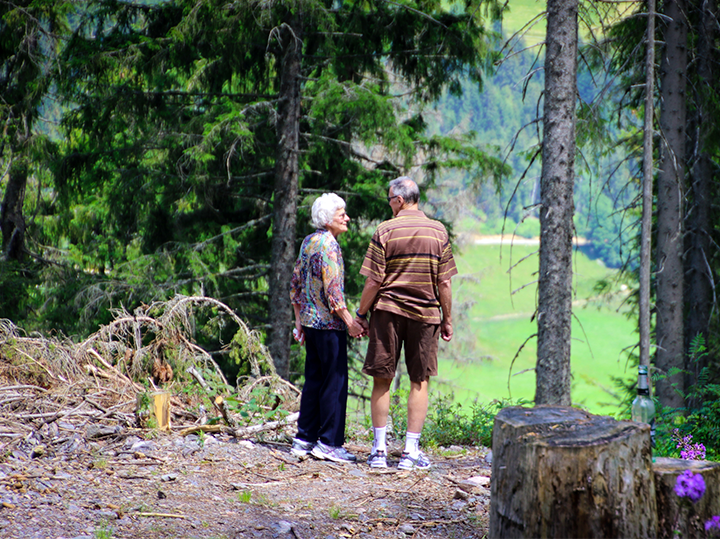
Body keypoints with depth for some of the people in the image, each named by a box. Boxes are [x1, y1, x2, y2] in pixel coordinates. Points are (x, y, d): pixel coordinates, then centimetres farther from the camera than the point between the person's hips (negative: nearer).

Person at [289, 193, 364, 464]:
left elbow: (296, 284, 17)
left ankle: (304, 438, 15)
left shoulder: (308, 241, 12)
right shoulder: (328, 245, -15)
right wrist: (350, 322, -15)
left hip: (310, 320, 9)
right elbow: (332, 290, -19)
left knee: (313, 379, 13)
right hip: (329, 322, -9)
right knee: (335, 381, -4)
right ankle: (329, 442, -3)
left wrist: (299, 320, 22)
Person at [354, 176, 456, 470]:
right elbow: (444, 283, 1)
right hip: (425, 313, 1)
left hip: (387, 311, -1)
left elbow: (373, 281, -7)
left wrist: (361, 314, 3)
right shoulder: (438, 231, 2)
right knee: (419, 382, 7)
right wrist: (447, 319, 10)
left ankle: (379, 449, 9)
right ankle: (411, 451, 4)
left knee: (382, 380, 7)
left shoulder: (385, 231, -5)